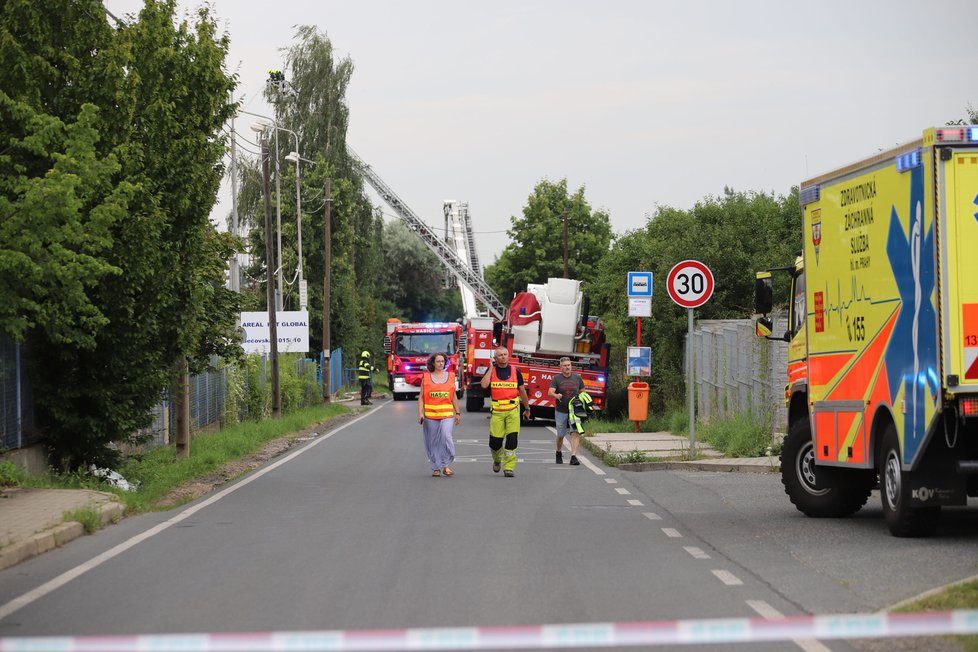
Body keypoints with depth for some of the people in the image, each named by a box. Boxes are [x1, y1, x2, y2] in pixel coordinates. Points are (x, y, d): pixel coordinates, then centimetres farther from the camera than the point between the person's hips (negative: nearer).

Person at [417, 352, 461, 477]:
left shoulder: (450, 376, 10)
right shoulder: (426, 378, 5)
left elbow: (454, 396, 16)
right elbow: (421, 397, 4)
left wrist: (458, 413, 14)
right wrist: (420, 413, -6)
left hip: (447, 414, 0)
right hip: (430, 414, 0)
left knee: (446, 437, -18)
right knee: (433, 442, 3)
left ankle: (446, 465, -7)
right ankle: (436, 468, 14)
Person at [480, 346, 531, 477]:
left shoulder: (515, 371, 7)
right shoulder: (491, 371, 6)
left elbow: (522, 391, 14)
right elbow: (484, 385, -13)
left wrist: (527, 408, 19)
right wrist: (491, 368, -7)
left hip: (513, 410, 0)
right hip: (497, 411, 0)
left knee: (512, 439, -9)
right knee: (495, 440, -1)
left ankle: (509, 467, -4)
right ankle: (497, 459, 29)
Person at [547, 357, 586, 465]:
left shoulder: (577, 378, 5)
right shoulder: (556, 378, -1)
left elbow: (582, 392, 15)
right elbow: (550, 392, -13)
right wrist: (556, 395, -35)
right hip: (560, 411, 0)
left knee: (575, 433, -16)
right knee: (560, 435, 10)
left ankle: (573, 456, -22)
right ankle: (559, 453, 36)